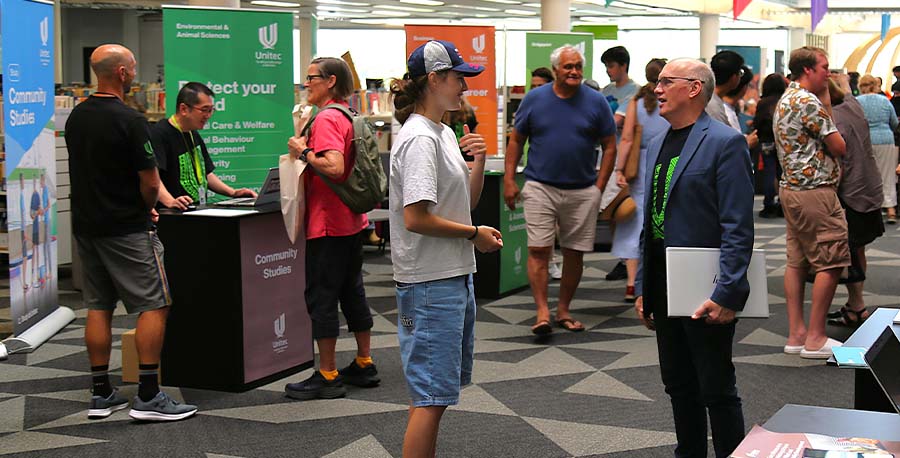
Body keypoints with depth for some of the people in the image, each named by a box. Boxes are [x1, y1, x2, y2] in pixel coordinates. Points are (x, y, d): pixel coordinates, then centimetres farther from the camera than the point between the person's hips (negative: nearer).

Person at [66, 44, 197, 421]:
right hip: (127, 230, -8)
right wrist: (147, 208, 6)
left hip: (86, 225, 8)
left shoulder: (76, 117, 9)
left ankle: (101, 394, 15)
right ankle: (148, 397, -5)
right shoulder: (129, 120, -16)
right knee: (154, 305, -3)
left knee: (99, 307, 11)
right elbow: (150, 183, -17)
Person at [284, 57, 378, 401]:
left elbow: (334, 168, -29)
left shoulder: (327, 119, -17)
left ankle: (327, 376, 2)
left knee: (321, 297, -2)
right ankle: (364, 365, 24)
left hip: (328, 224, -10)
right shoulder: (350, 117, 13)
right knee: (352, 292, 16)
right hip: (352, 221, 10)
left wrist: (303, 151, -17)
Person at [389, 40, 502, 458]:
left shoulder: (444, 133, 14)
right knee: (432, 395, -7)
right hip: (431, 284, -10)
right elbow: (415, 218, -24)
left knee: (437, 389, 17)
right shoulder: (420, 139, -17)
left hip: (456, 275, 10)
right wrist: (473, 233, -13)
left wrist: (478, 163, 3)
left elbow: (466, 201, 21)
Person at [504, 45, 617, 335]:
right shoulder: (534, 99, 2)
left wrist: (599, 186, 0)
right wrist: (509, 180, 0)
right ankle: (542, 312, -6)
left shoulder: (596, 102, 2)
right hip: (540, 188, -1)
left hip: (583, 191, 1)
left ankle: (563, 311, 19)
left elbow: (610, 146, 6)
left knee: (574, 253, 7)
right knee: (538, 250, -9)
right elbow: (516, 140, 7)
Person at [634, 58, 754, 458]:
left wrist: (727, 294, -21)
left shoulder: (725, 143, -11)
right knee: (678, 386, 16)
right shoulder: (657, 145, 14)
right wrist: (642, 287, 14)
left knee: (717, 391, 2)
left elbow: (738, 228, -16)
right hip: (663, 288, 8)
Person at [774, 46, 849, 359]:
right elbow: (839, 147, -11)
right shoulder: (809, 102, -16)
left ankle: (796, 334, 13)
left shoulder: (785, 100, 15)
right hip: (815, 191, -11)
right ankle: (815, 339, -2)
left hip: (791, 189, 11)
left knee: (797, 261, 11)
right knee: (830, 263, -5)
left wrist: (825, 101, 14)